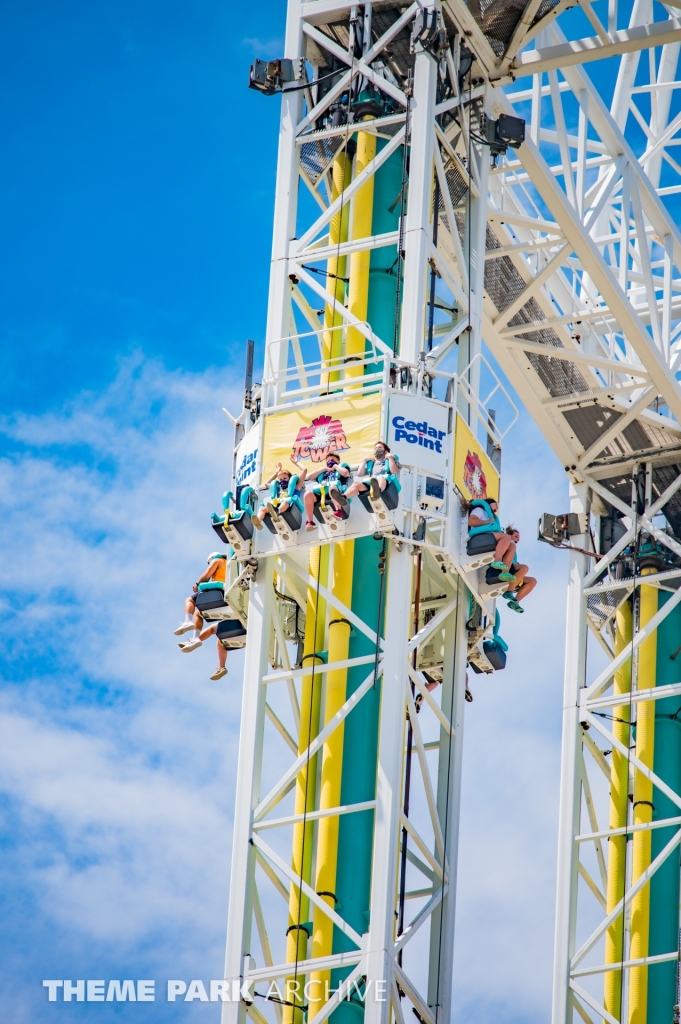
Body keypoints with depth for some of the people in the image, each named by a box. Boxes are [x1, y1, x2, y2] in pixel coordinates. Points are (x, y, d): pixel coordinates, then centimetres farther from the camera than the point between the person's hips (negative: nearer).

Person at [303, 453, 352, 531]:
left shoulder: (342, 466, 27)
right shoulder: (323, 471, 38)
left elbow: (345, 473, 2)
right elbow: (309, 476, 24)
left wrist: (335, 466, 18)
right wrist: (324, 468, 24)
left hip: (337, 492, -4)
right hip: (321, 494, 4)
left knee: (332, 487, -40)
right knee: (308, 494, -26)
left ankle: (338, 510, -58)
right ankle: (310, 522, -32)